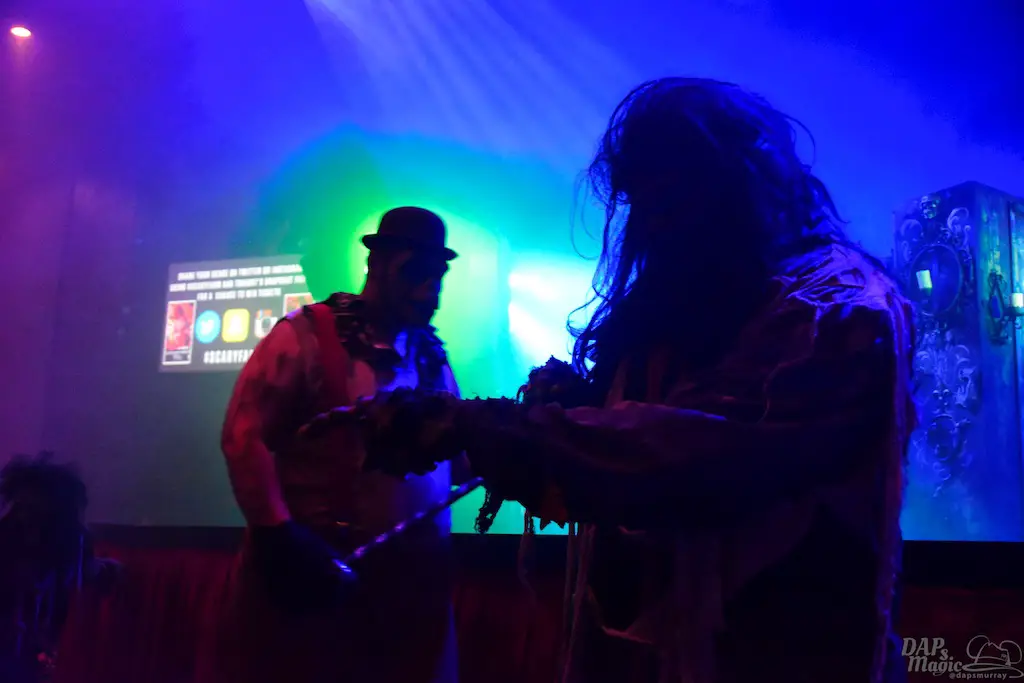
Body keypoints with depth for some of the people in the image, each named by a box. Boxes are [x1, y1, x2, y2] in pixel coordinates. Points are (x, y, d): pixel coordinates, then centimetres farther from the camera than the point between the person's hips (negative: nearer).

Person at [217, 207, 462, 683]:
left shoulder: (431, 355, 12)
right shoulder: (305, 335, -5)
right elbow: (244, 434, -10)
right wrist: (278, 534, -16)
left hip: (412, 574, 5)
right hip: (308, 569, -5)